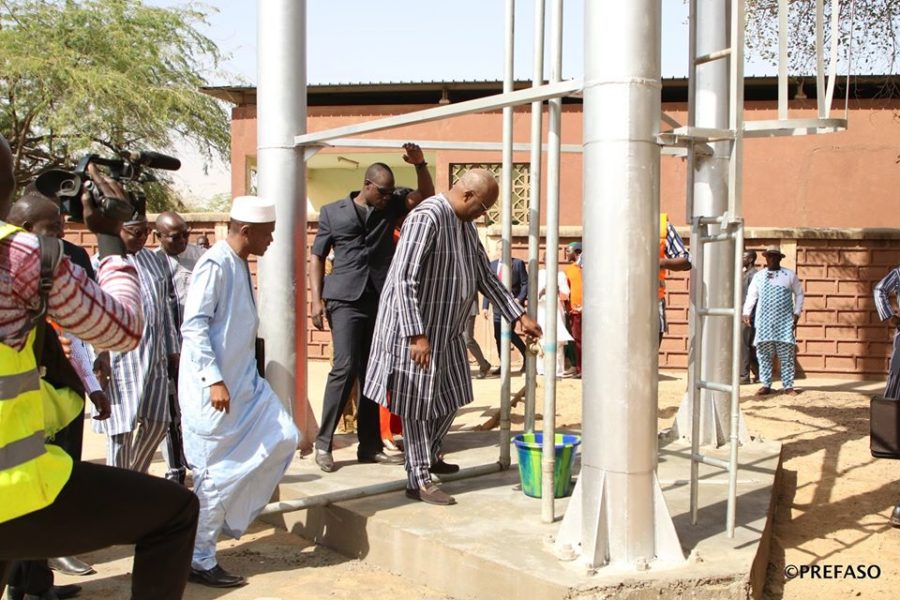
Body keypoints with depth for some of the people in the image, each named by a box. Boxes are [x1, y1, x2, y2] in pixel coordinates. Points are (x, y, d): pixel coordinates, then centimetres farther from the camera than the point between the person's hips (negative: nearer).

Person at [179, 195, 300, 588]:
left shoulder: (240, 265, 12)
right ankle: (199, 561, 13)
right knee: (217, 473, -2)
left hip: (244, 381, 9)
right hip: (214, 388, -9)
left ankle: (233, 519, 19)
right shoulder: (214, 264, -16)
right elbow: (194, 326, -21)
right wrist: (214, 380, -25)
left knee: (284, 438, 7)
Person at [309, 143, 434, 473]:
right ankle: (323, 443, -1)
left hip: (381, 300, 3)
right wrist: (316, 299, -3)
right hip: (345, 300, -3)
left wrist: (420, 164, -13)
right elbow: (317, 256, 6)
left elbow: (426, 196, 4)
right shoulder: (332, 212, 6)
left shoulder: (391, 206, 11)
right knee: (345, 368, -13)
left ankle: (370, 446, 15)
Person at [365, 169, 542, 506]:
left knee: (450, 396, 18)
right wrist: (417, 335, -28)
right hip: (417, 329, -9)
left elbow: (485, 276, 15)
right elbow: (404, 279, -25)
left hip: (448, 330, 9)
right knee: (418, 403, 1)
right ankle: (419, 481, 11)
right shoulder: (427, 218, -20)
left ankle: (430, 456, 39)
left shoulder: (465, 226, 9)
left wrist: (520, 316, 11)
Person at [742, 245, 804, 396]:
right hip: (764, 321, 1)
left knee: (786, 355, -2)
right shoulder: (758, 276, 9)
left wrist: (797, 313, 3)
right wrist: (746, 313, 0)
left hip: (784, 321, -1)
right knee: (764, 354, 1)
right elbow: (751, 296, 11)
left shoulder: (790, 275, 6)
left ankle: (788, 386, 3)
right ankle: (766, 385, 8)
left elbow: (799, 293, 11)